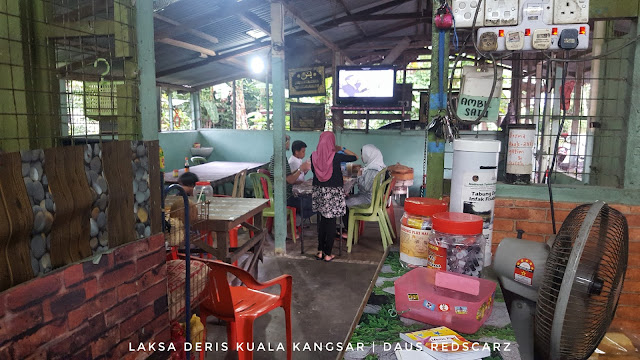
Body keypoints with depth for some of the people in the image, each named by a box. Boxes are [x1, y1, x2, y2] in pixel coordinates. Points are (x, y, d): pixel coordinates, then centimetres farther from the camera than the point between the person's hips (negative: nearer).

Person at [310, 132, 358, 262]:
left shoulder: (314, 156, -4)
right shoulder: (336, 156, -14)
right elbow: (355, 157, -4)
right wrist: (342, 148, 6)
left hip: (318, 191, 4)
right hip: (333, 192, -4)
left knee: (322, 220, 17)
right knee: (331, 222, 5)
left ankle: (320, 251, 20)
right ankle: (327, 254, 11)